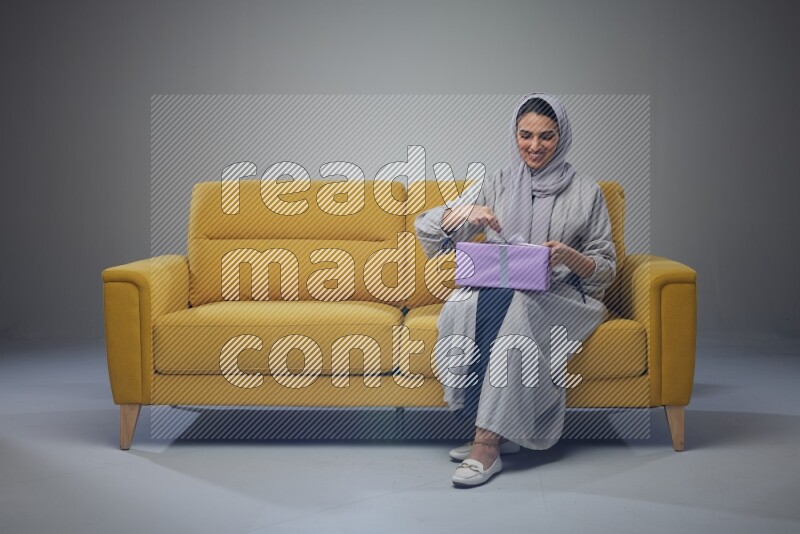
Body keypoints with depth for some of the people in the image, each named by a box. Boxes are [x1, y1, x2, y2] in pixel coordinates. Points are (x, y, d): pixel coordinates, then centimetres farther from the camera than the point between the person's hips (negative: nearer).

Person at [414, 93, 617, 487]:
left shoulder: (585, 193, 9)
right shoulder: (496, 185, 14)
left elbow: (606, 269, 7)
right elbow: (426, 228, 5)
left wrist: (568, 255, -14)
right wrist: (465, 213, -16)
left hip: (559, 299, -2)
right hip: (496, 294, 2)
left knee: (514, 307, -37)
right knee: (468, 303, -34)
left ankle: (486, 443, -36)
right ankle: (496, 432, -28)